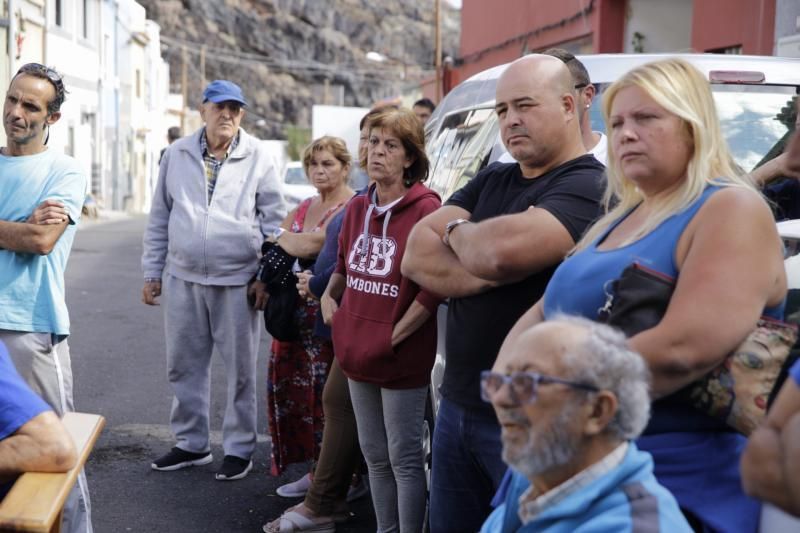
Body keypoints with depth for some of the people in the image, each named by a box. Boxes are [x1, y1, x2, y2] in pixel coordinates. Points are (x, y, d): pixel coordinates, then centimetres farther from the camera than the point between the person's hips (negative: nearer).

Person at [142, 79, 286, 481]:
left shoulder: (258, 157, -2)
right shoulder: (177, 155, 6)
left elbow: (274, 220, 0)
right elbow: (159, 218, 10)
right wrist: (152, 271, 8)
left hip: (238, 281, -3)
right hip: (183, 279, 3)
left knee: (241, 369, 5)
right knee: (183, 366, 11)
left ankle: (239, 448, 18)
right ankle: (191, 443, 27)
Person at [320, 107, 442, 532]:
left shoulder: (426, 209, -15)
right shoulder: (358, 208, 8)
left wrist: (395, 335, -15)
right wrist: (329, 297, 10)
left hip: (402, 358, -7)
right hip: (358, 352, 7)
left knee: (404, 458, 2)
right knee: (374, 454, 17)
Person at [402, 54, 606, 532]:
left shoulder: (588, 187, -14)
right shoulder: (490, 182, 11)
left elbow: (501, 250, -30)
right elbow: (416, 257, 0)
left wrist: (455, 231, -7)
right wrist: (489, 272, -17)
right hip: (458, 405, 7)